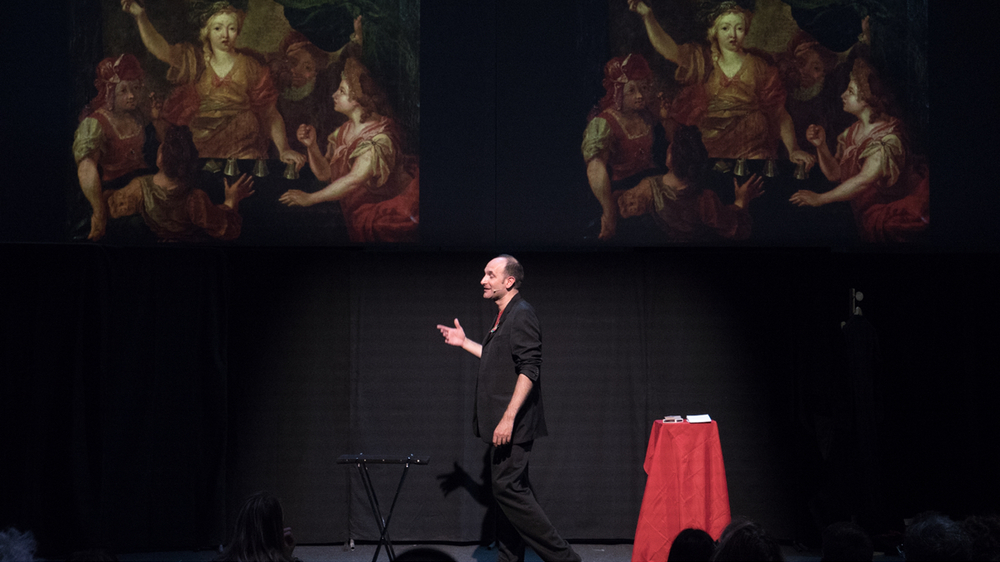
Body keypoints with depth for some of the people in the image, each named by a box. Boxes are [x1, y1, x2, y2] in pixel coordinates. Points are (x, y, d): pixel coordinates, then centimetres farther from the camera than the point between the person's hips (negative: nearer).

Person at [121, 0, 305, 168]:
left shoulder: (250, 68, 4)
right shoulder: (195, 61, 8)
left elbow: (271, 115, 5)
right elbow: (160, 48, -7)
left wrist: (284, 150, -8)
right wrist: (140, 16, -20)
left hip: (244, 153, -2)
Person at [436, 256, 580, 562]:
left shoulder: (521, 314, -14)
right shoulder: (505, 315, 17)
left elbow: (529, 370, -22)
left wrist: (508, 418, -26)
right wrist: (465, 343, 33)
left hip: (514, 422, -10)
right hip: (504, 422, 10)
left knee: (508, 487, -13)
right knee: (507, 488, 12)